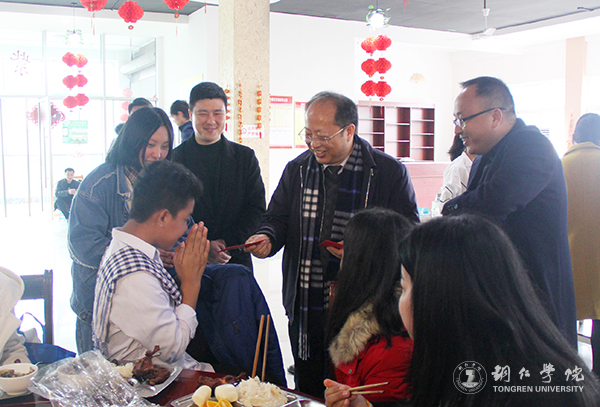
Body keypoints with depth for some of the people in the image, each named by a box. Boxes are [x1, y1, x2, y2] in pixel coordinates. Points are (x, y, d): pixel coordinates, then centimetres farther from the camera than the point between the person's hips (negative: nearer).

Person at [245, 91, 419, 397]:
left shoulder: (390, 172, -5)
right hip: (305, 310, 4)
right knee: (307, 393, 14)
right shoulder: (296, 170, 8)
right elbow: (278, 217, 13)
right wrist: (267, 237, -10)